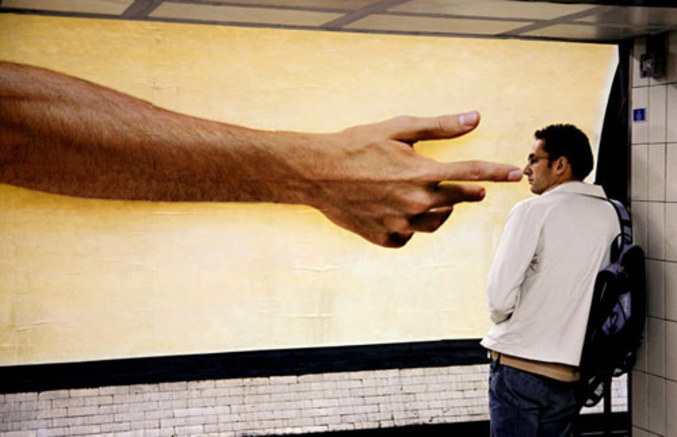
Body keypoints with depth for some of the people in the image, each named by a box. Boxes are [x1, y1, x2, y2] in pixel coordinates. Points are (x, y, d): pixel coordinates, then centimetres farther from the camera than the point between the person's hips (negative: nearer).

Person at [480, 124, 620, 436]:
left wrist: (501, 319, 7)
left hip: (521, 362, -5)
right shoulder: (610, 216, 7)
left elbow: (500, 292, -14)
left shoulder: (533, 211, -10)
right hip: (574, 373, 5)